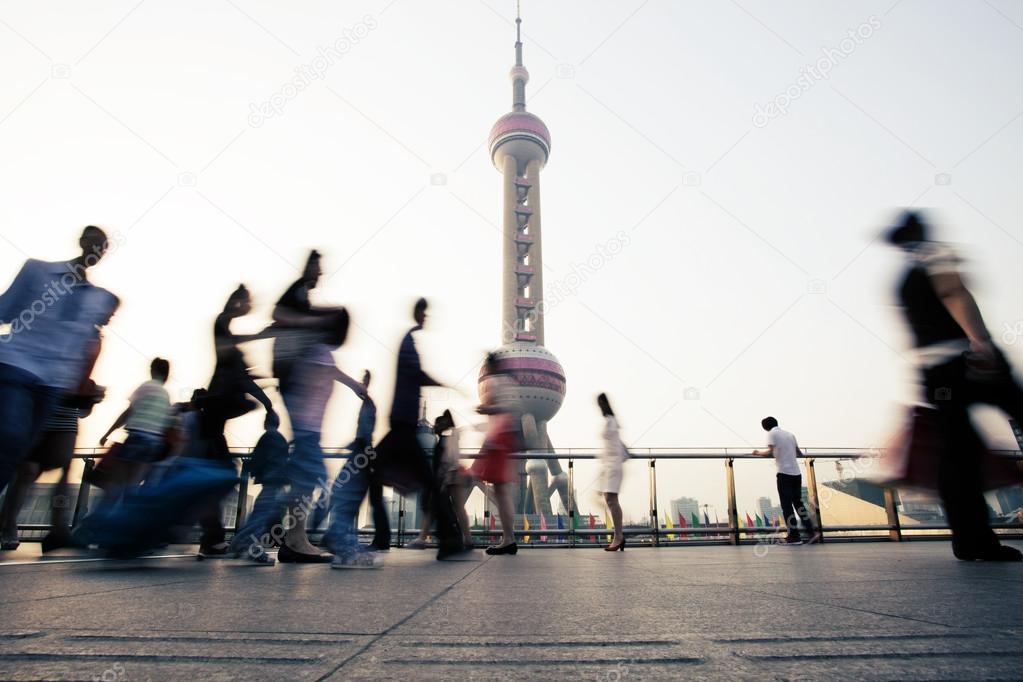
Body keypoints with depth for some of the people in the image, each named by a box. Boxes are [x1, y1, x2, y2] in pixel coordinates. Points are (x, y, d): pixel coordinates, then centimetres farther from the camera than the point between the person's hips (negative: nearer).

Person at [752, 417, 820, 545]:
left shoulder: (772, 434, -1)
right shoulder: (789, 434, 17)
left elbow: (771, 452, -15)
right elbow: (799, 453, 24)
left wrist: (759, 453, 2)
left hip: (784, 473, -6)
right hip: (796, 473, 6)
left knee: (787, 506, 0)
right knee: (798, 503, 14)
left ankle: (794, 536, 0)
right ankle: (811, 532, 10)